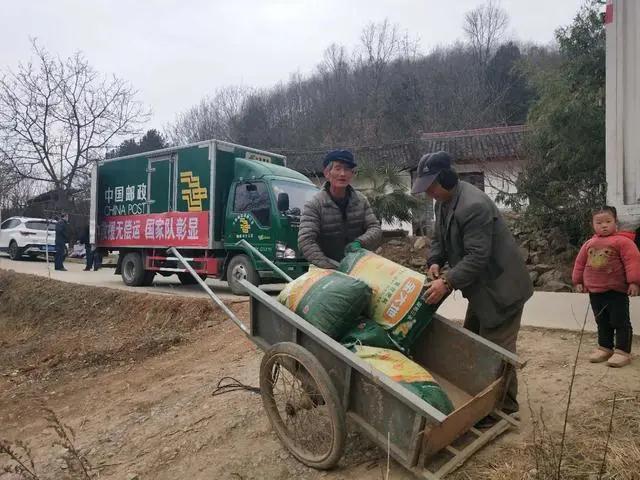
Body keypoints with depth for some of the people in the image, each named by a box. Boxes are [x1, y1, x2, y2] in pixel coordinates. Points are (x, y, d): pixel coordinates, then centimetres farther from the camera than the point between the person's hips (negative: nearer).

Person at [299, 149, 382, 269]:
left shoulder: (361, 201, 2)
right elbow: (305, 241, -22)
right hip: (328, 272, -4)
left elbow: (375, 229, 1)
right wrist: (327, 266, -34)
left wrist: (359, 242, -21)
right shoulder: (314, 205, -13)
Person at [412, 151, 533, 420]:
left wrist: (448, 282, -33)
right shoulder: (443, 201, 5)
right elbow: (439, 238, 13)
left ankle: (504, 407, 17)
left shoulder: (473, 206, -28)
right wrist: (434, 262, -5)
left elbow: (477, 256, -30)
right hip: (481, 288, 10)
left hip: (500, 288, -10)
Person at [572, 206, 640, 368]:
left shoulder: (622, 241, -10)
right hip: (595, 291, 6)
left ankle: (623, 351, 8)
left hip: (616, 290, -6)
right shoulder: (589, 244, 8)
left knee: (620, 322, 1)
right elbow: (580, 262, 15)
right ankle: (604, 348, 26)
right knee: (602, 322, 16)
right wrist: (578, 281, 14)